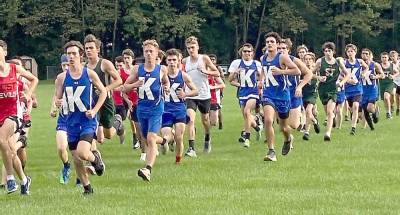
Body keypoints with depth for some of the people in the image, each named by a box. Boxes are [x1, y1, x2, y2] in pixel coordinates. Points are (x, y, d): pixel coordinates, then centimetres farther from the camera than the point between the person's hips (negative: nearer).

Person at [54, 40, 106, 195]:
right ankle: (87, 187, 25)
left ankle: (95, 158, 12)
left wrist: (94, 110, -5)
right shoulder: (62, 78, 1)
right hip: (72, 121, 3)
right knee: (76, 158, 6)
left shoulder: (89, 74, -4)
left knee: (82, 153, -23)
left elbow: (103, 92, 6)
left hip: (88, 120, -3)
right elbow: (57, 97, 9)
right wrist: (57, 102, -16)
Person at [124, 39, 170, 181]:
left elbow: (166, 81, 20)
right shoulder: (137, 69, 1)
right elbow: (125, 87, 6)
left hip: (156, 108, -4)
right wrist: (135, 84, -14)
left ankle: (148, 170, -26)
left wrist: (166, 88, -3)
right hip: (142, 107, 4)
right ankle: (163, 141, 51)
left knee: (151, 139, -18)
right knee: (146, 140, 17)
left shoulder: (162, 69, -1)